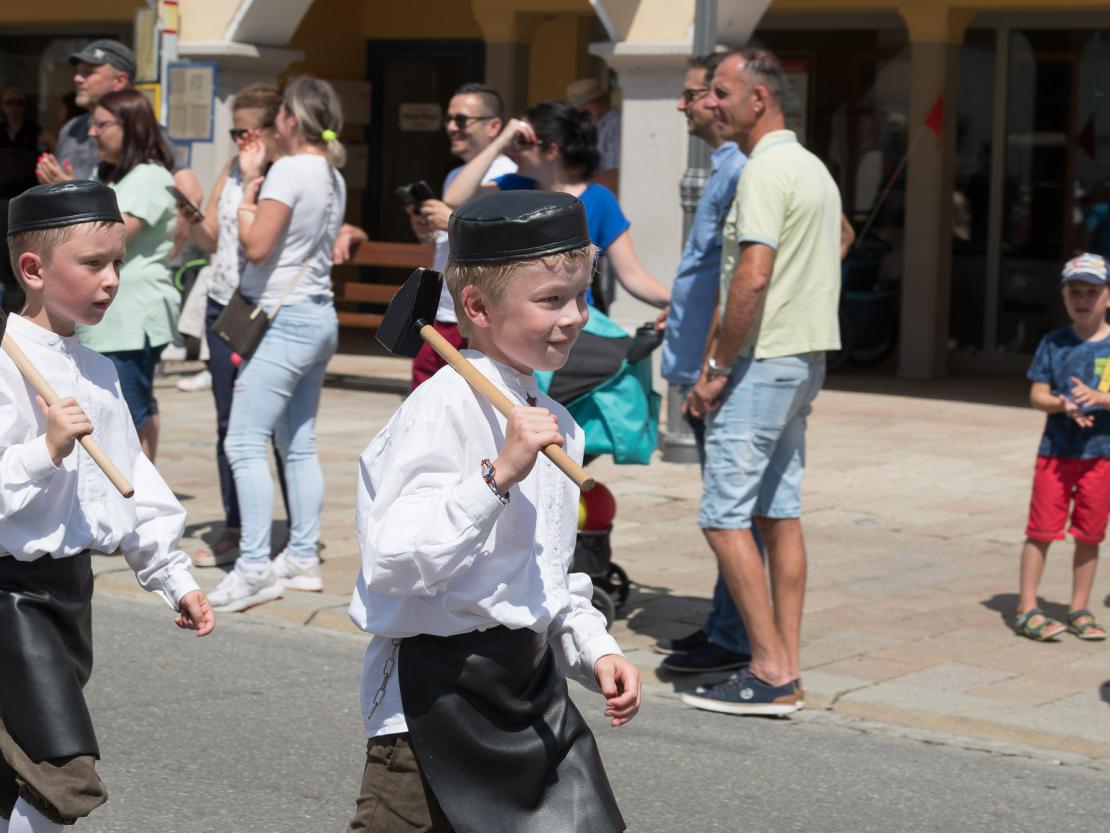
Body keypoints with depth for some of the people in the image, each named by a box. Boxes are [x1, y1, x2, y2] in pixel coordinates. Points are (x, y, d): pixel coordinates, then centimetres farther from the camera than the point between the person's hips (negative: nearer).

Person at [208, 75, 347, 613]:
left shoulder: (289, 170, -14)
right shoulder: (333, 177, 13)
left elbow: (256, 244, -17)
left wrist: (246, 191, -2)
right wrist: (254, 177, 16)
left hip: (285, 320, -10)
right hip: (319, 318, 10)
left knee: (244, 444, -10)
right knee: (299, 445, 13)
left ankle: (254, 568, -14)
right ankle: (303, 557, 16)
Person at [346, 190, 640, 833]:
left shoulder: (555, 424, 11)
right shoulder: (444, 409, -17)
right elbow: (394, 563, -28)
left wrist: (595, 649, 9)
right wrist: (497, 475, -32)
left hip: (533, 679, 8)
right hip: (440, 688, -8)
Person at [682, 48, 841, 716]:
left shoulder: (766, 171, -15)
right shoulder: (815, 168, 16)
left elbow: (752, 279, -24)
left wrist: (717, 368, -16)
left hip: (763, 361, -10)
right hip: (806, 358, 10)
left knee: (725, 514, -7)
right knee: (781, 513, 11)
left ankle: (769, 673, -8)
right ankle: (788, 671, 12)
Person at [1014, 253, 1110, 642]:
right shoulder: (1053, 343, 3)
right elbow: (1037, 395, 1)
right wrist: (1064, 404, -18)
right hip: (1056, 450, 0)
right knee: (1041, 529, -2)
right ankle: (1027, 608, 3)